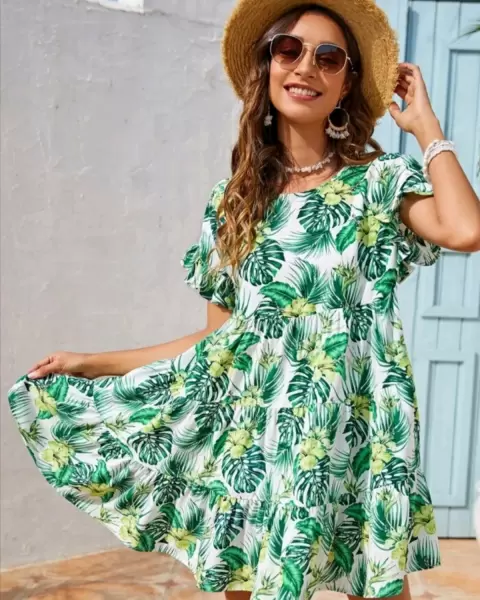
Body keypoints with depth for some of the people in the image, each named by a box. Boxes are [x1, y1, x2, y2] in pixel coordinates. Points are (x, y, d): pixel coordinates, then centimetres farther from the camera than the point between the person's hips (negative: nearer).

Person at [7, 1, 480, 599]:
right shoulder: (233, 200, 6)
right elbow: (221, 339, 8)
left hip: (353, 437, -2)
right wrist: (93, 363, 9)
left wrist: (424, 124, -7)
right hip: (250, 438, 3)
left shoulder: (380, 180, -1)